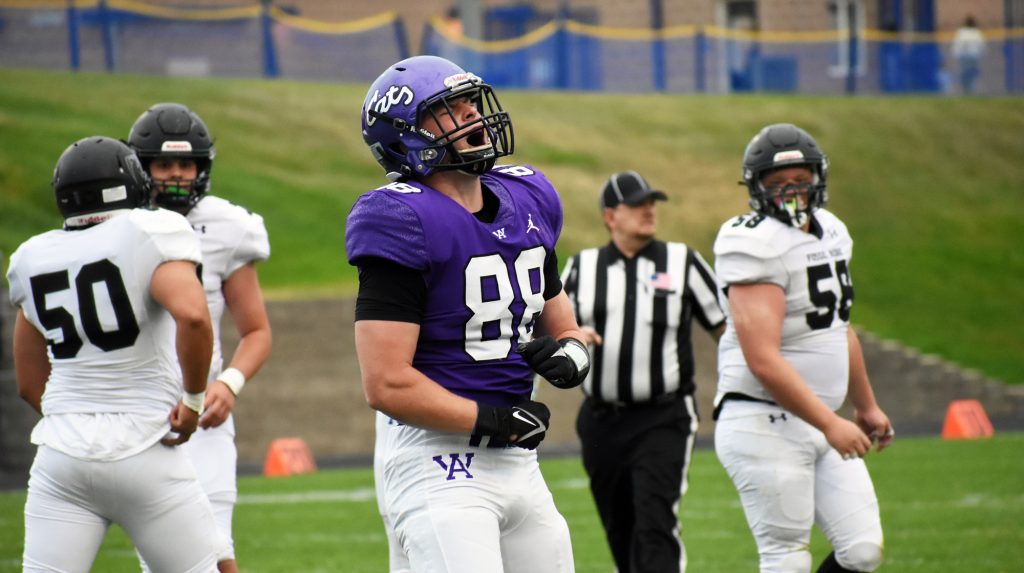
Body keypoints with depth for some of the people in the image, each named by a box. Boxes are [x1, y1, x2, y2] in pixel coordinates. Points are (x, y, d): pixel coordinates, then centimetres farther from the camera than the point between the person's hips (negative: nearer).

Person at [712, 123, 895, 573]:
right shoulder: (757, 247, -17)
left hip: (818, 426, 9)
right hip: (766, 427, -9)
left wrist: (866, 406, 34)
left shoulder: (830, 233, 12)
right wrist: (830, 424, -23)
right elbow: (763, 361, -24)